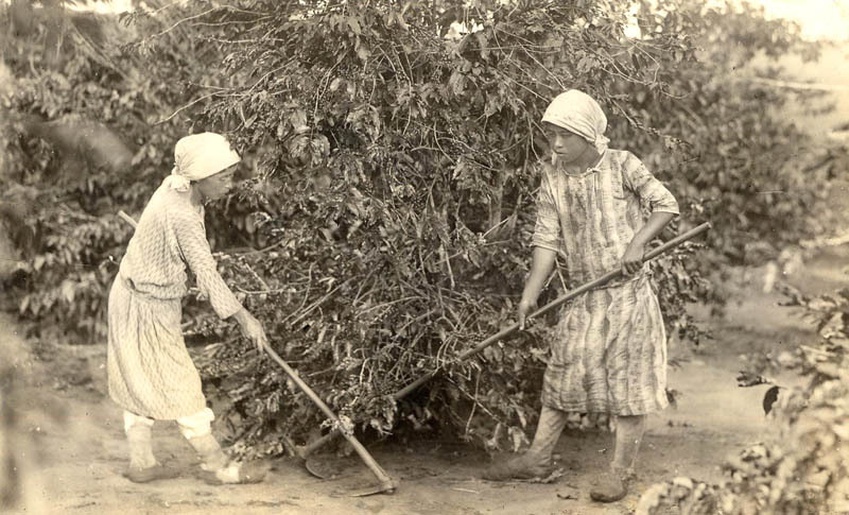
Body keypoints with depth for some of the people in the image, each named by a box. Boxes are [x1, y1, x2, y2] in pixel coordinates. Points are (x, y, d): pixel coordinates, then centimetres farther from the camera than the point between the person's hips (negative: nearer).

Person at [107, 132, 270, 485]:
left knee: (140, 383, 16)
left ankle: (141, 462, 26)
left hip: (133, 296, 9)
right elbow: (206, 273, -32)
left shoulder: (175, 185, -2)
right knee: (179, 385, 0)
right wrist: (243, 318, -31)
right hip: (148, 308, -9)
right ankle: (217, 465, 10)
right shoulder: (181, 217, -30)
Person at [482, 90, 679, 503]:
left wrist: (637, 243, -18)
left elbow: (665, 204, -4)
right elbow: (547, 237, 0)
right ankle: (539, 457, 19)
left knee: (628, 374, -1)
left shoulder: (621, 165, -9)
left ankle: (621, 469, 8)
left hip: (627, 289, -4)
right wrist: (531, 292, -9)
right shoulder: (552, 174, 2)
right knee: (563, 371, 9)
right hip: (583, 295, 4)